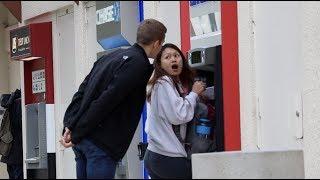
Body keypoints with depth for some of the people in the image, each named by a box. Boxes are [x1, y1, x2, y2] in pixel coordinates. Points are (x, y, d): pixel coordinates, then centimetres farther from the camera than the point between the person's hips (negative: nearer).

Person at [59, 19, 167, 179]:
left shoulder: (113, 56, 18)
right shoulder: (137, 63, -10)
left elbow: (82, 91, 14)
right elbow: (106, 101, -17)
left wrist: (70, 127, 7)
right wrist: (76, 135, -14)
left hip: (81, 138, 9)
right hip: (101, 142, -9)